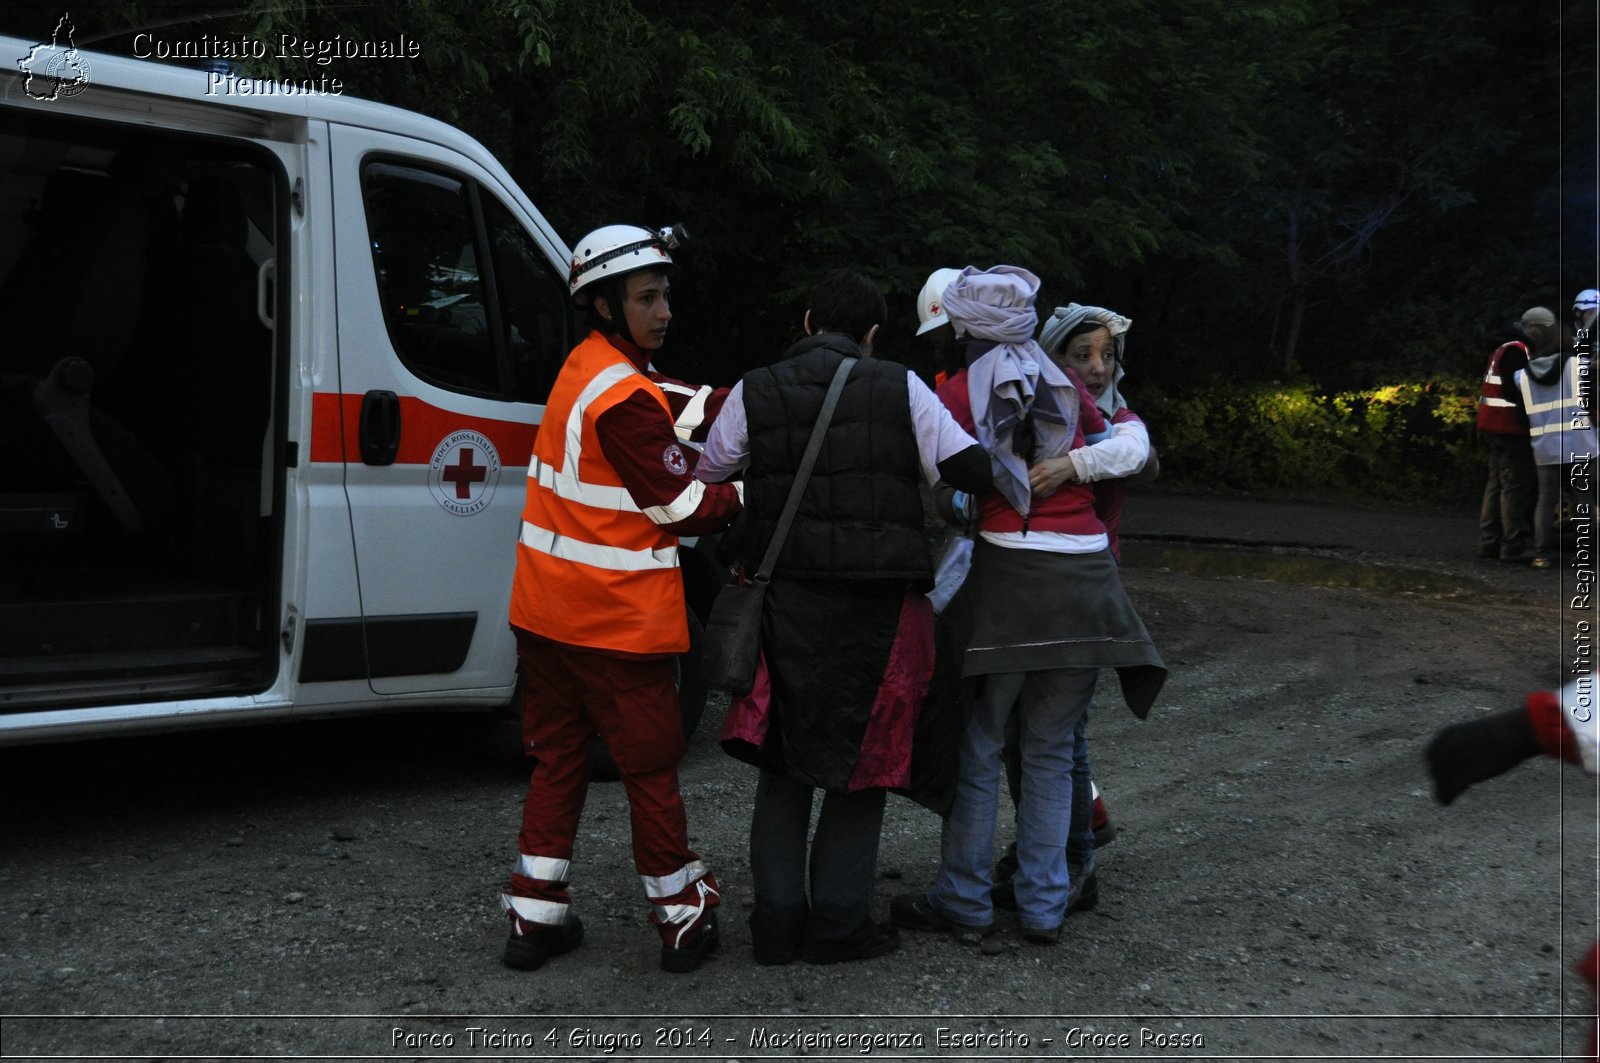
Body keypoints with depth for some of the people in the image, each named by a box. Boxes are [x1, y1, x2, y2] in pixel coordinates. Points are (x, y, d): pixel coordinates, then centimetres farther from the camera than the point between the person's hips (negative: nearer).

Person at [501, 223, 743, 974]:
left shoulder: (585, 370, 9)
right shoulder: (625, 397, -20)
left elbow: (666, 450, 13)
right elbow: (681, 507, -14)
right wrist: (748, 493, 0)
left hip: (548, 613, 9)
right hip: (617, 621, -9)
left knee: (557, 757, 14)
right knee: (651, 765, 5)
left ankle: (536, 915, 19)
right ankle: (683, 918, 17)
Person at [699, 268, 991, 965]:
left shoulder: (754, 393, 3)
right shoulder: (901, 390, -2)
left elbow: (709, 475, 11)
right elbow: (968, 470, -6)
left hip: (783, 600, 2)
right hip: (876, 605, -2)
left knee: (784, 764, 14)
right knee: (861, 763, 10)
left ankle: (777, 924, 17)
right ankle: (838, 925, 14)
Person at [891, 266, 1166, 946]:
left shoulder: (956, 393, 1)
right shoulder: (1065, 385, 12)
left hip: (1006, 573, -4)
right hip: (1085, 576, 4)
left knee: (978, 747, 6)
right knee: (1051, 751, 11)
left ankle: (964, 902, 10)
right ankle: (1043, 908, 13)